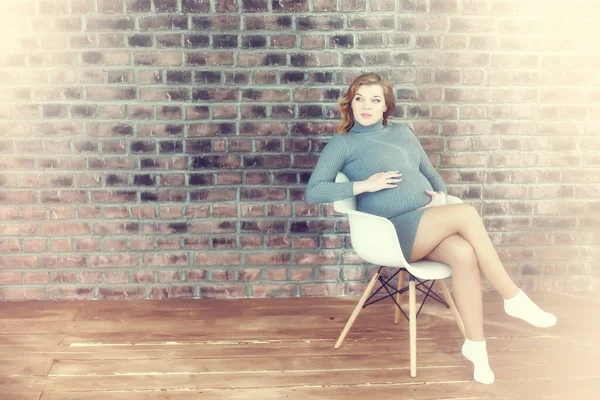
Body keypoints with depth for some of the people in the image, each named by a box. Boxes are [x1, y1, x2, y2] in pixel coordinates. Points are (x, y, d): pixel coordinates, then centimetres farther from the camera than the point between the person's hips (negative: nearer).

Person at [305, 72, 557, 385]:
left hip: (428, 224, 5)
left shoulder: (402, 132, 22)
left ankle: (475, 345, -18)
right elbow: (312, 192, -5)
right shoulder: (343, 144, 5)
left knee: (464, 253, -29)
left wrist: (440, 195, 3)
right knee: (466, 213, -28)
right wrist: (365, 184, -13)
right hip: (392, 232, -5)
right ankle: (514, 298, -16)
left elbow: (431, 174, 27)